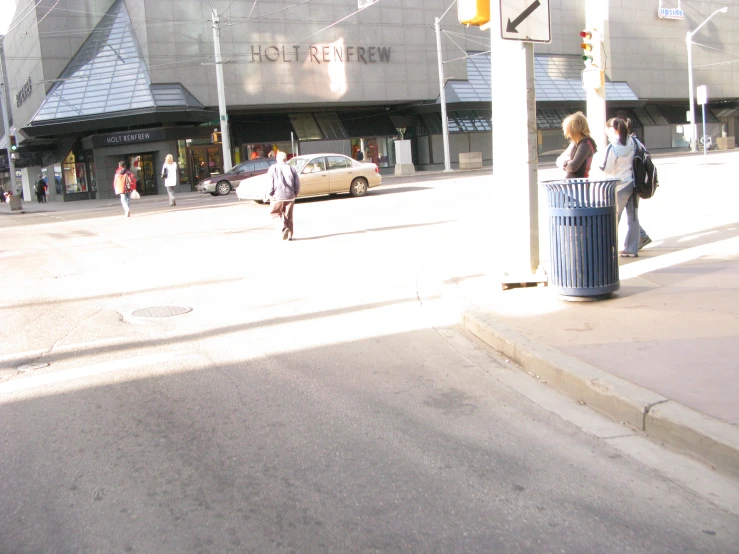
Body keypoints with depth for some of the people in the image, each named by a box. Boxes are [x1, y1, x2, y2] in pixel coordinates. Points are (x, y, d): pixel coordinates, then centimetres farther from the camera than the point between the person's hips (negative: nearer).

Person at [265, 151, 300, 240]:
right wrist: (295, 193, 16)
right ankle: (289, 235, 13)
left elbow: (270, 183, -8)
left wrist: (269, 194, 2)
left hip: (277, 196, -3)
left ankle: (284, 227, -13)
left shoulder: (273, 169, -3)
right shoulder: (291, 169, 4)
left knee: (276, 213, 11)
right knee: (288, 216, 11)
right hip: (290, 196, 3)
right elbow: (297, 183, 3)